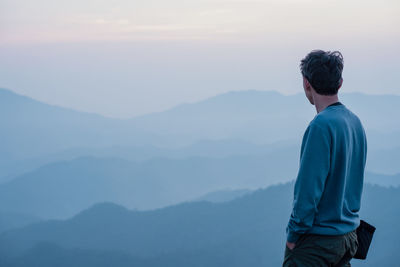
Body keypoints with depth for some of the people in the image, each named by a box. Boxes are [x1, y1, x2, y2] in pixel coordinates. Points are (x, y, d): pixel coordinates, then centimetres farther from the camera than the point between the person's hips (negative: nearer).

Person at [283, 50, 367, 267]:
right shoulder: (355, 122, 7)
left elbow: (309, 187, -20)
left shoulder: (322, 125, -19)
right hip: (348, 234, 9)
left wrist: (293, 233, -12)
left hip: (317, 240, -8)